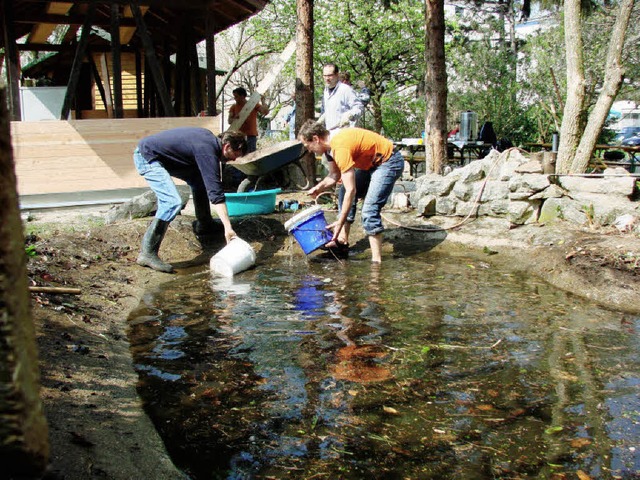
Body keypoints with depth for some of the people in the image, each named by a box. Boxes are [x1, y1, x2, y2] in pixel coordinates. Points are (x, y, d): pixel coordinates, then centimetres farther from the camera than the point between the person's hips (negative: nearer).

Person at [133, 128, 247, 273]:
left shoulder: (209, 138, 5)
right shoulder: (207, 151, -23)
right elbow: (215, 193, -29)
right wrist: (228, 227, -32)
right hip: (147, 157, -10)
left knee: (199, 180, 14)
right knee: (172, 202, -24)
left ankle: (203, 226, 28)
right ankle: (147, 253, -23)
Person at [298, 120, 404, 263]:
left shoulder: (340, 148, -30)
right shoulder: (330, 145, -1)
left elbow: (351, 190, -31)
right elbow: (334, 176, 10)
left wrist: (340, 222, -28)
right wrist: (318, 188, -10)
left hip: (389, 162, -11)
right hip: (371, 163, 11)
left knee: (369, 210, -19)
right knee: (345, 193, 14)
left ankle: (377, 261, -13)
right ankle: (342, 241, 17)